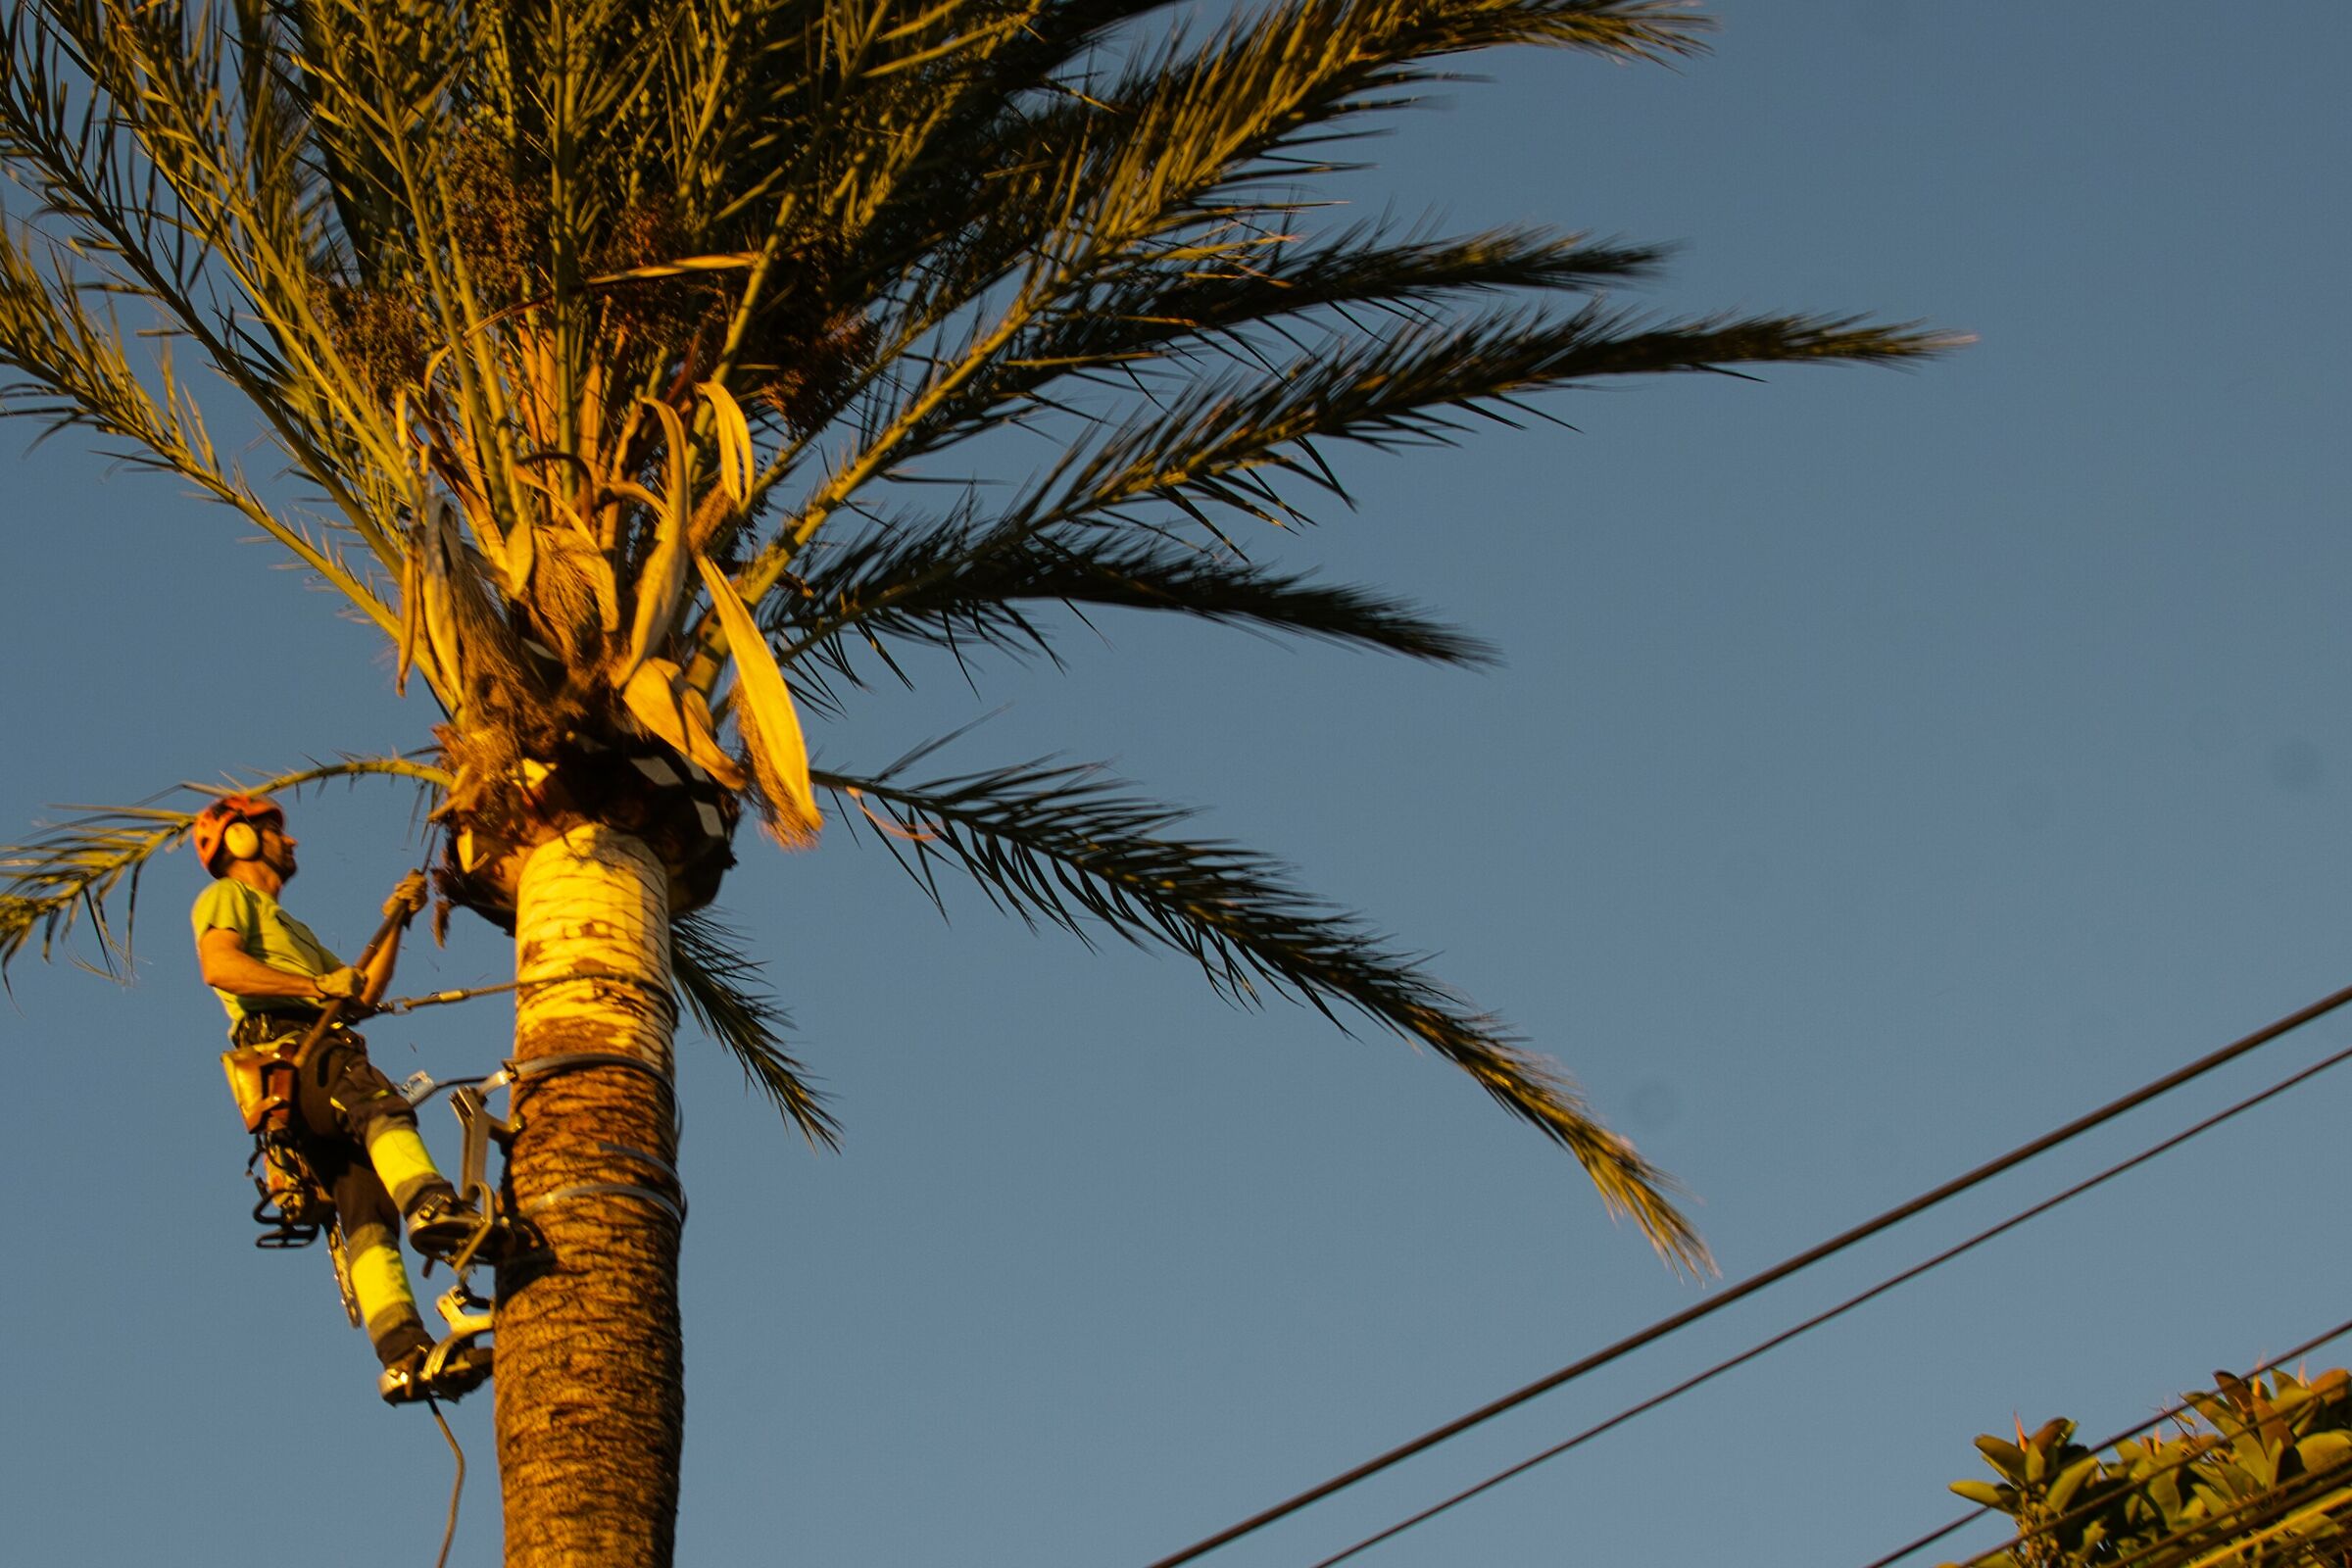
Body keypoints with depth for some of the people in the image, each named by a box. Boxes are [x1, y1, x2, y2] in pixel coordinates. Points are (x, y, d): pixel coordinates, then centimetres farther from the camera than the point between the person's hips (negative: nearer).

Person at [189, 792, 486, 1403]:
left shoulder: (293, 930, 43)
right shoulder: (228, 898, 15)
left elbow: (364, 993, 34)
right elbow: (219, 965, -8)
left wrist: (394, 921, 26)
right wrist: (316, 986, -16)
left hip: (325, 1053, 7)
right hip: (285, 1047, -7)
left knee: (368, 1217, -10)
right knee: (377, 1104, -37)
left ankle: (404, 1358, -25)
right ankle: (432, 1207, -63)